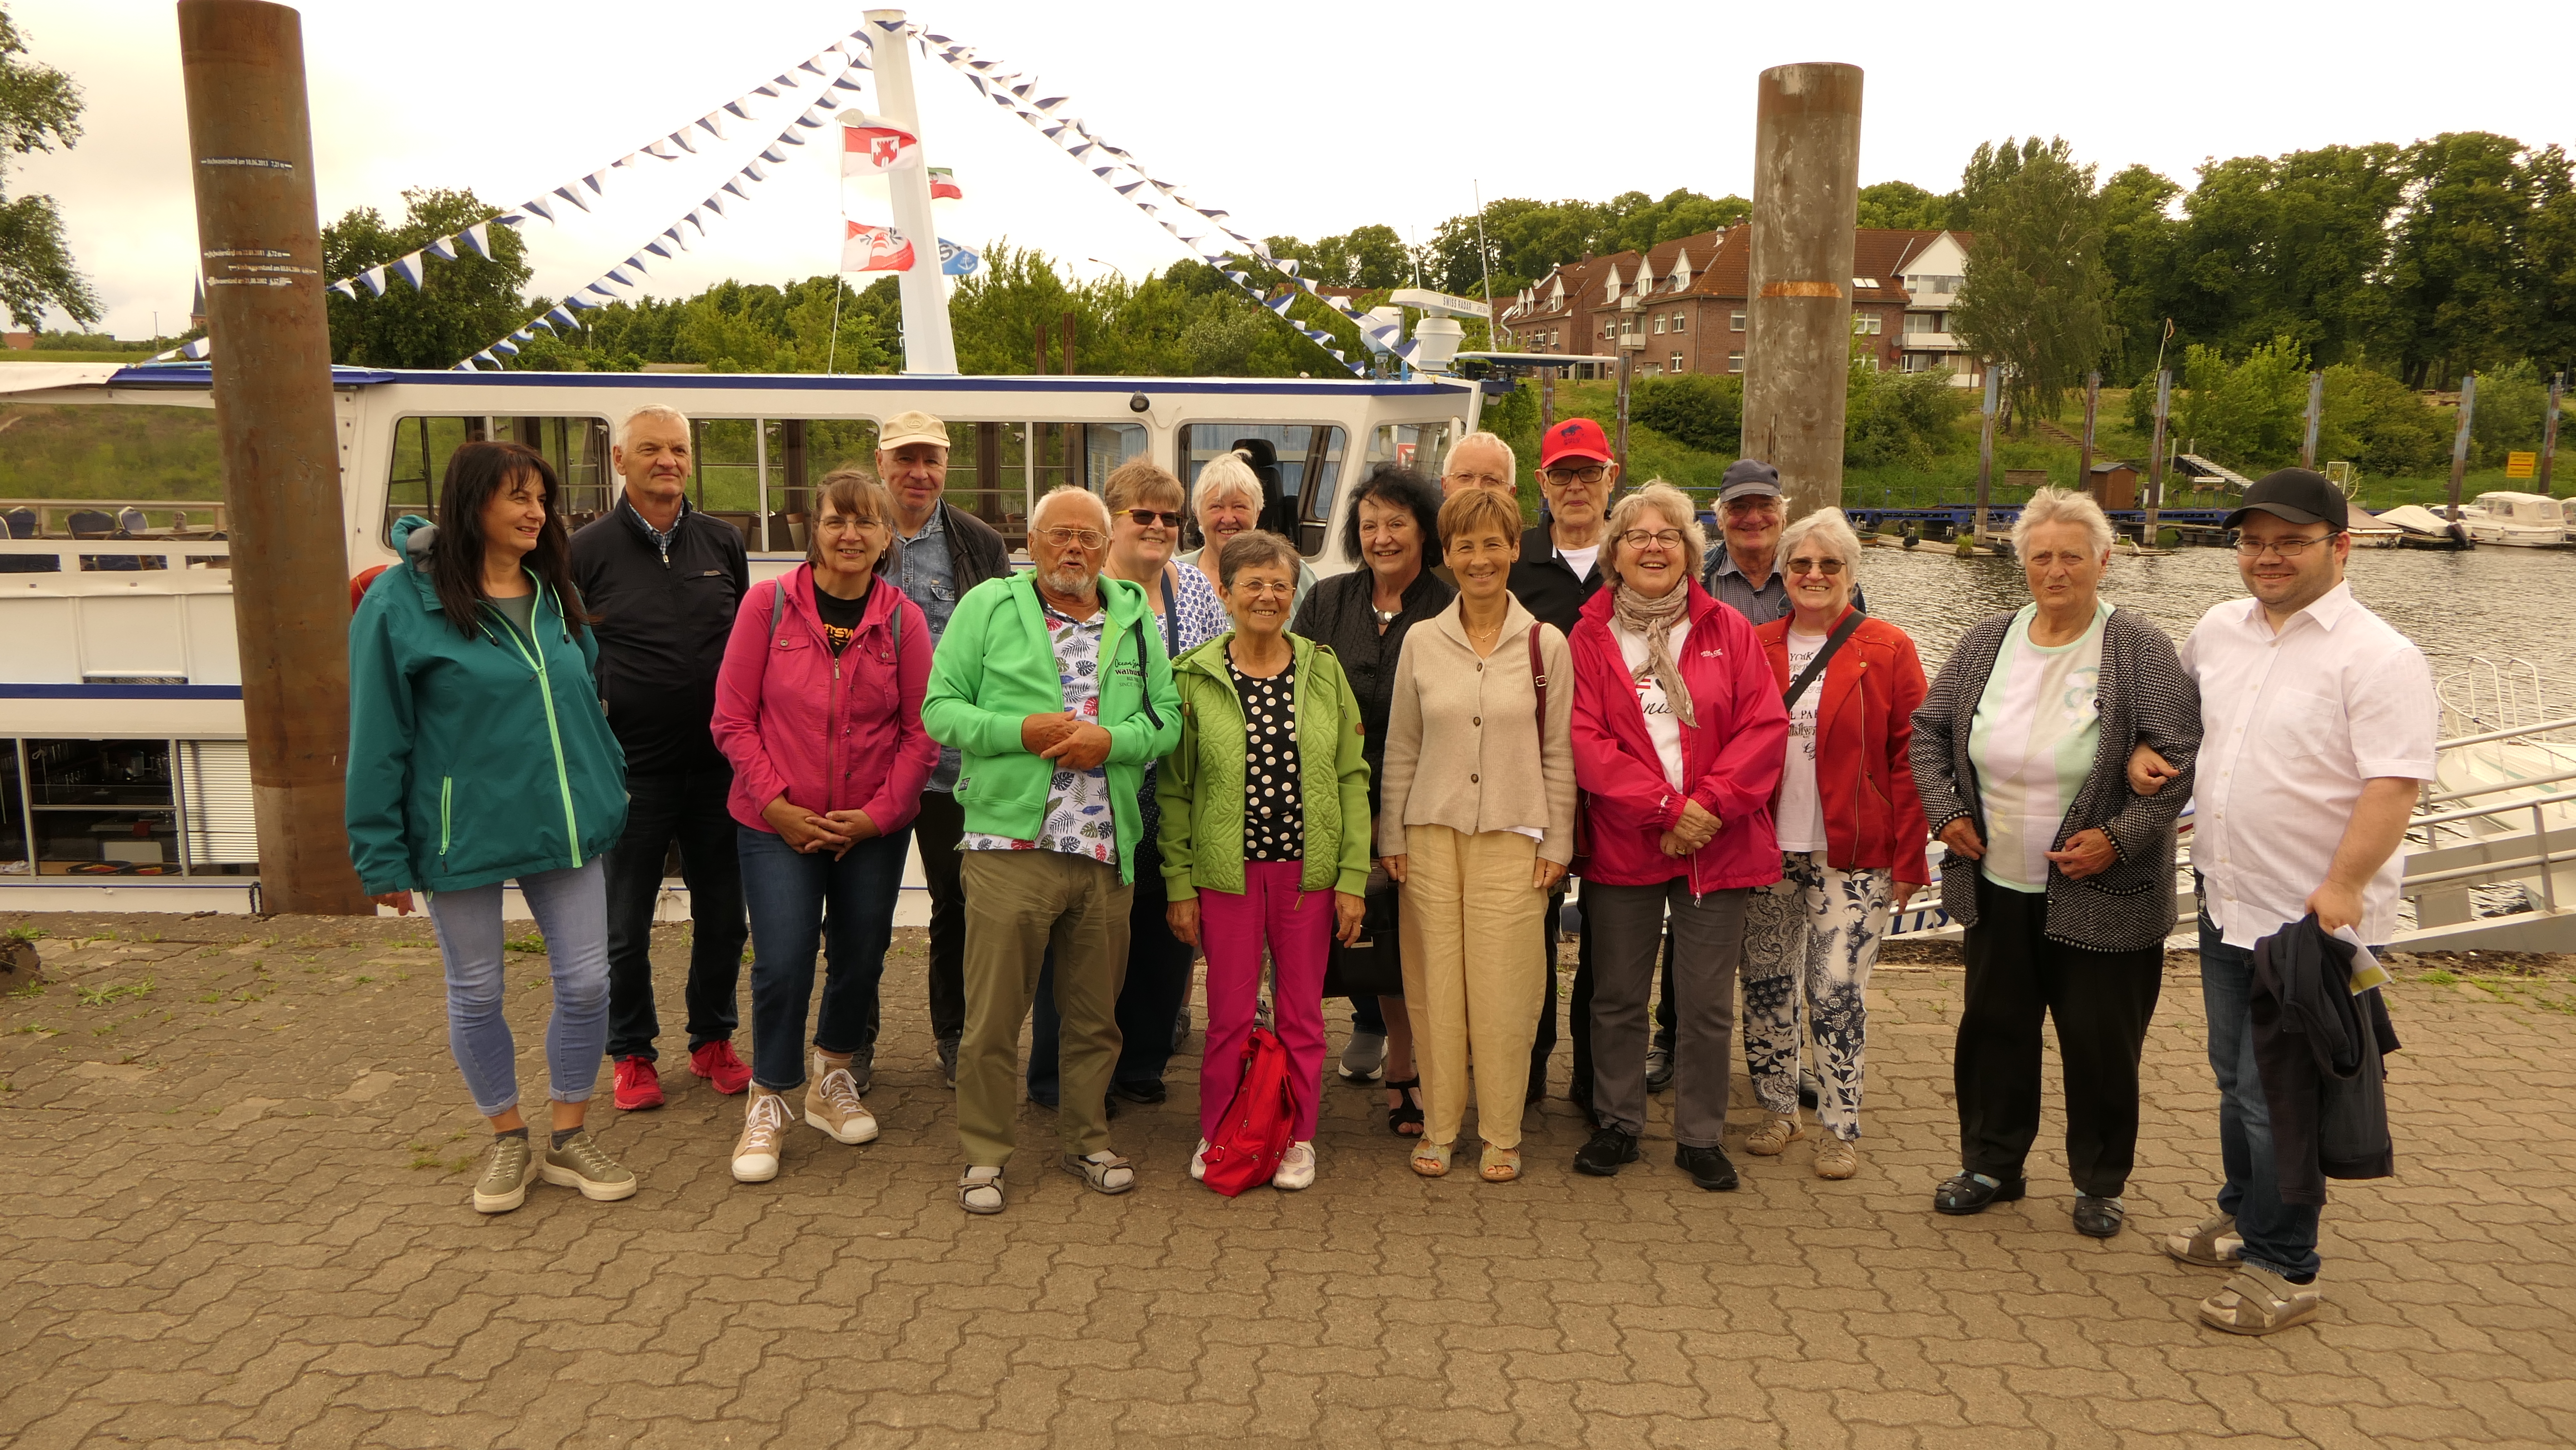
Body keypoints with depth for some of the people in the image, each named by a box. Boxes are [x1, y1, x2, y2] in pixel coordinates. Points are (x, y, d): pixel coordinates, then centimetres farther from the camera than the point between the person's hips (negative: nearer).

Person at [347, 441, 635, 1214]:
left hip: (564, 825, 4)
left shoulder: (554, 596, 7)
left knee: (586, 982, 5)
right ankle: (508, 1141, 30)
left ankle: (569, 1137, 24)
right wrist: (382, 854, -8)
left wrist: (611, 795, 11)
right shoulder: (401, 601, -9)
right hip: (460, 833, -4)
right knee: (476, 993, 10)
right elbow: (377, 736, -8)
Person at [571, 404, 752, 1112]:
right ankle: (632, 1052, 25)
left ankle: (713, 1039, 30)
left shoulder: (723, 543, 6)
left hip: (718, 767, 3)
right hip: (632, 769, -2)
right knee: (625, 926, 7)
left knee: (723, 916, 12)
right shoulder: (587, 550, -3)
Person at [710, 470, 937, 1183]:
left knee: (861, 959, 12)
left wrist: (877, 814, -10)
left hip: (875, 828, 2)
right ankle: (769, 1102, 18)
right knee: (781, 965, -5)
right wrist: (778, 805, -12)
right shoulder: (768, 603, -5)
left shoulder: (903, 620, -2)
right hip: (778, 825, -2)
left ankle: (833, 1079, 38)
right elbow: (733, 719, -4)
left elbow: (921, 734, -1)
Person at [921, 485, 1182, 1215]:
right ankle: (984, 1154, 17)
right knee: (994, 1013, 2)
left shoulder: (1135, 619, 12)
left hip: (1107, 852, 3)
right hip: (1010, 845, -3)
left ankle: (1087, 1139, 30)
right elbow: (940, 708, -1)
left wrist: (1112, 739, -11)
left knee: (1096, 1014, 13)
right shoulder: (986, 606, 4)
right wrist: (1021, 731, -15)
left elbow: (1166, 719, 9)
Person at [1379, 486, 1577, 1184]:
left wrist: (1557, 843, 1)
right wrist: (1392, 837, 6)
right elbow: (1400, 749, 9)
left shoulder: (1545, 643, 2)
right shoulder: (1421, 641, 5)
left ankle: (1502, 1134, 15)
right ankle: (1439, 1126, 18)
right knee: (1434, 984, 4)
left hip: (1512, 835, -1)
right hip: (1432, 831, 2)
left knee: (1503, 989, 0)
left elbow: (1559, 754, 4)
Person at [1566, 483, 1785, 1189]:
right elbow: (1584, 740, -8)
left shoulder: (1727, 630, 4)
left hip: (1717, 844, 1)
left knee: (1707, 1004, 7)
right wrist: (1664, 806, -16)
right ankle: (1618, 1124, 27)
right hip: (1622, 845, 0)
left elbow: (1766, 727, -2)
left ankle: (1701, 1136, 23)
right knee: (1618, 997, 11)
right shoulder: (1591, 636, 1)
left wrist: (1711, 802, -14)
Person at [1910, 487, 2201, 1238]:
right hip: (1997, 885, 4)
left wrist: (2121, 837, -18)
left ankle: (2100, 1183, 28)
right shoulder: (1986, 641, 4)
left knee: (2100, 1042, 8)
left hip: (2102, 895, -4)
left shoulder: (2140, 649, -9)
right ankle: (1991, 1165, 31)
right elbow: (1929, 730, 13)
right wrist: (1945, 811, 1)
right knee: (1994, 1027, 14)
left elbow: (2184, 754, -10)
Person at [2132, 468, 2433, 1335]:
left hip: (2314, 921, -7)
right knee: (2237, 1079, 21)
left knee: (2277, 1099, 0)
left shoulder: (2380, 658, -14)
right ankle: (2244, 1216, 40)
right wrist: (2146, 749, 7)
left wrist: (2342, 889, -27)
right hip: (2227, 905, 7)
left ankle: (2284, 1272, 15)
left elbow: (2393, 785, -20)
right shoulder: (2220, 629, 7)